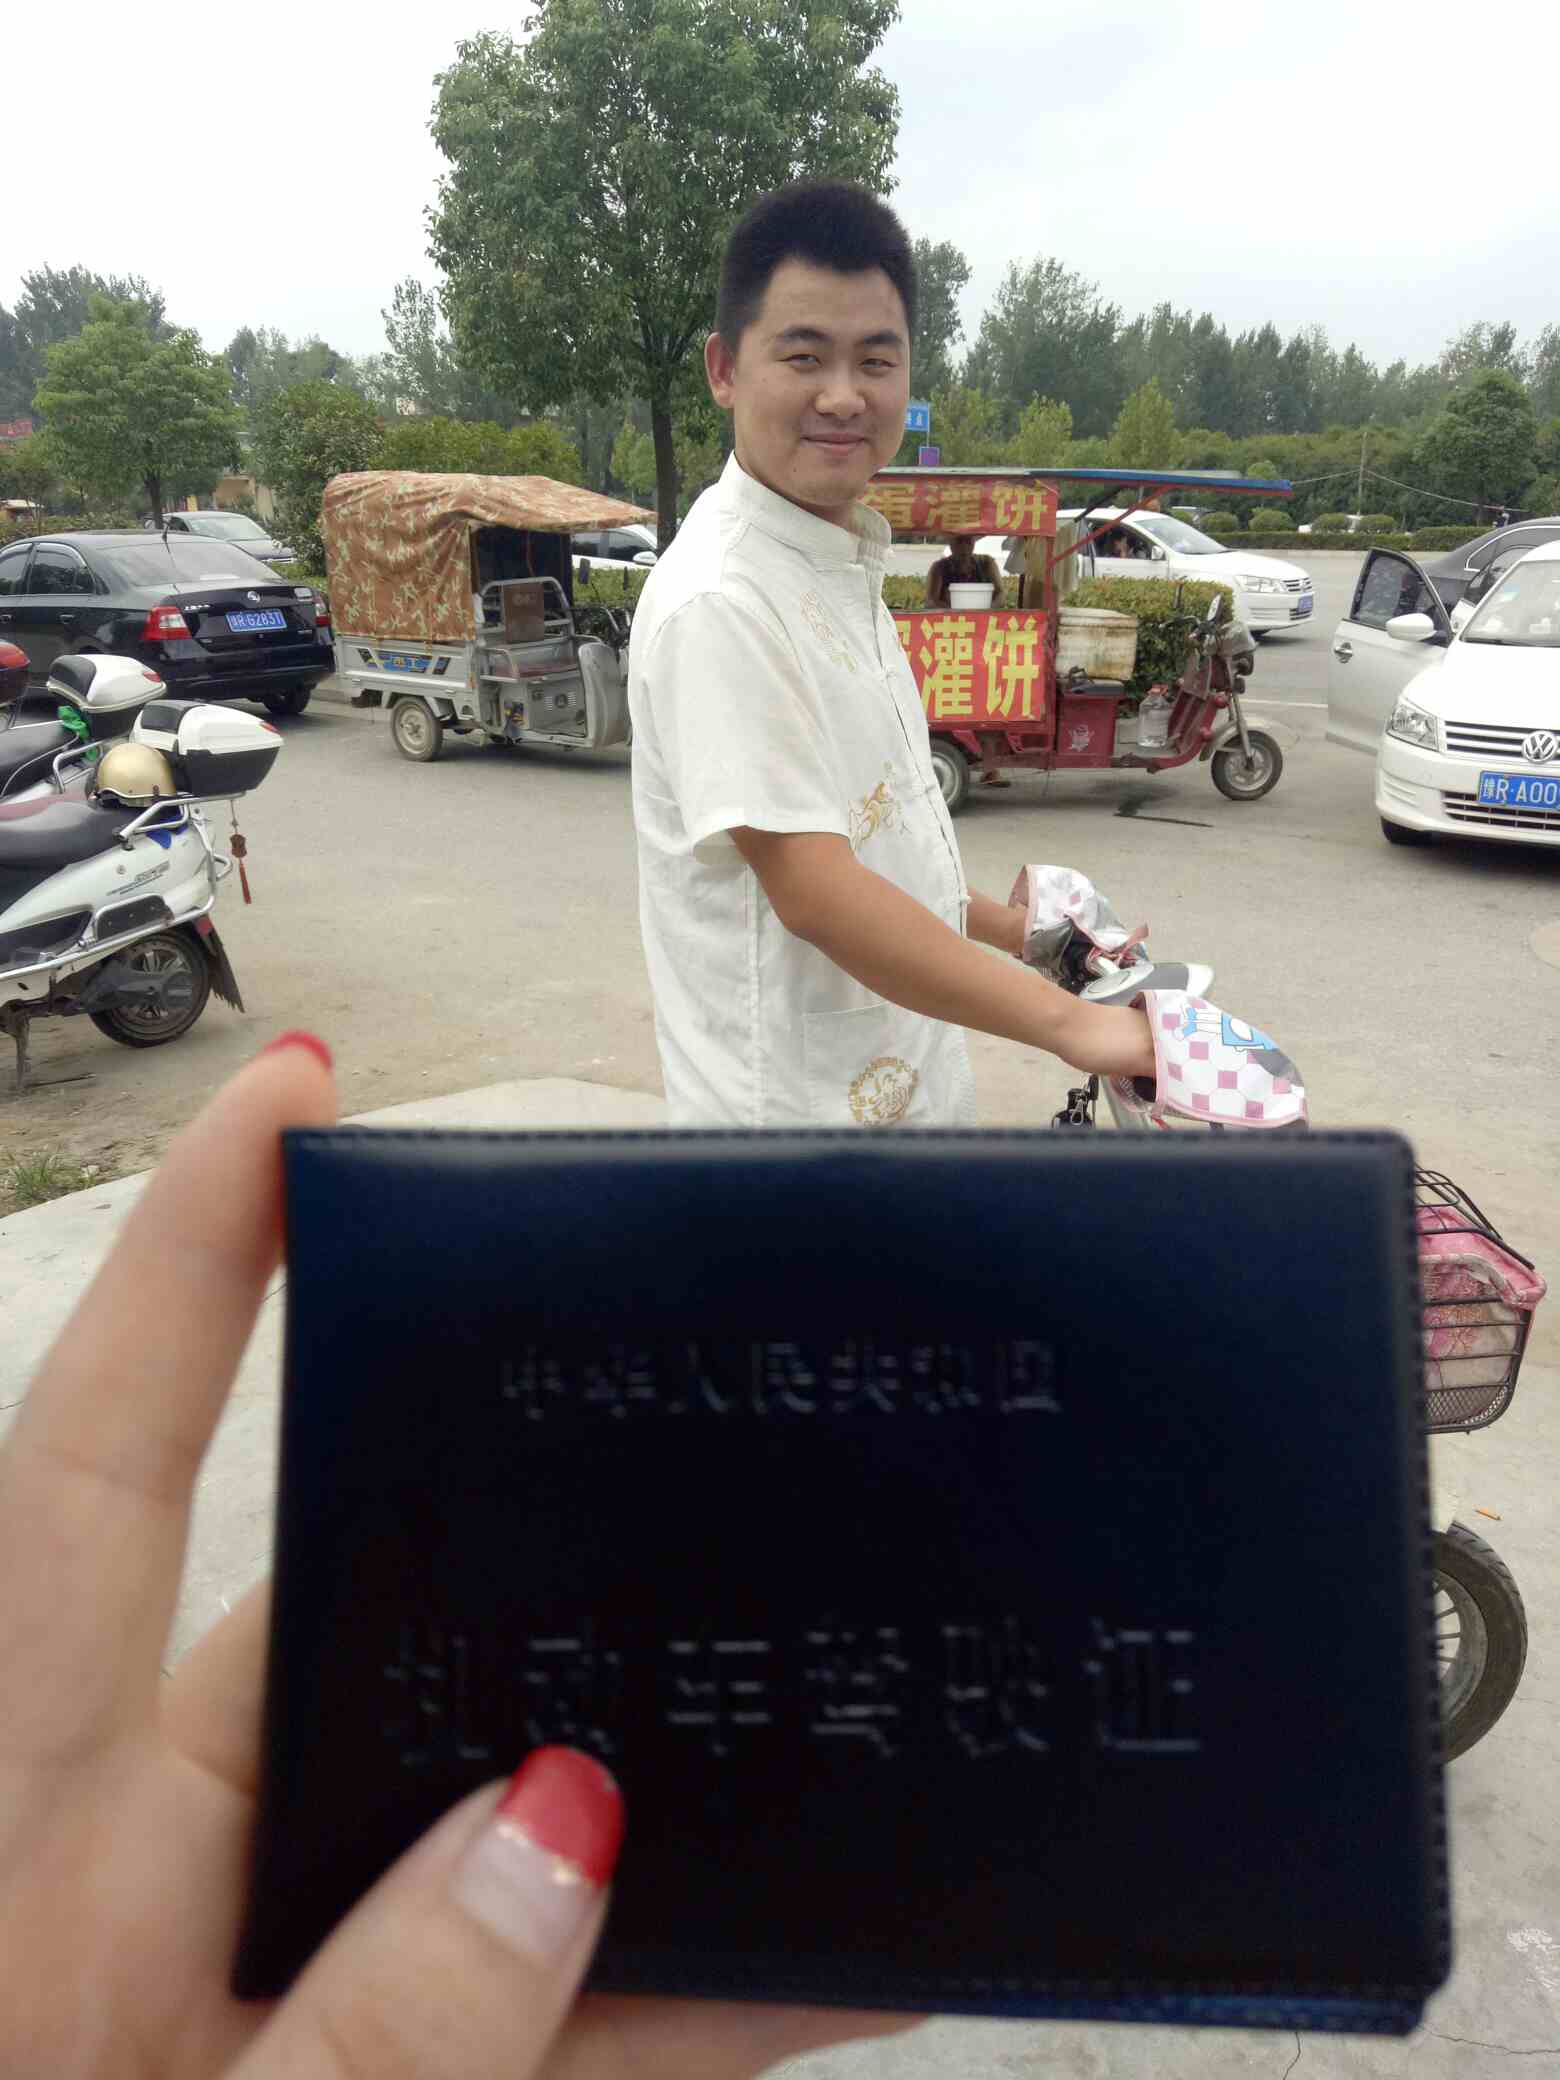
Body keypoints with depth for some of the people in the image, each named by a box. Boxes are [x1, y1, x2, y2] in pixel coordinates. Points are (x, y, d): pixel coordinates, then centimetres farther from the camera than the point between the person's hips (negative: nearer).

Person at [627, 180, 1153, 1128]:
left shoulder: (846, 567, 9)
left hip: (896, 1084, 9)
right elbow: (812, 889, -27)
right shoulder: (721, 601, -21)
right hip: (795, 1111, -9)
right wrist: (1068, 1022, -26)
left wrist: (1008, 926, 18)